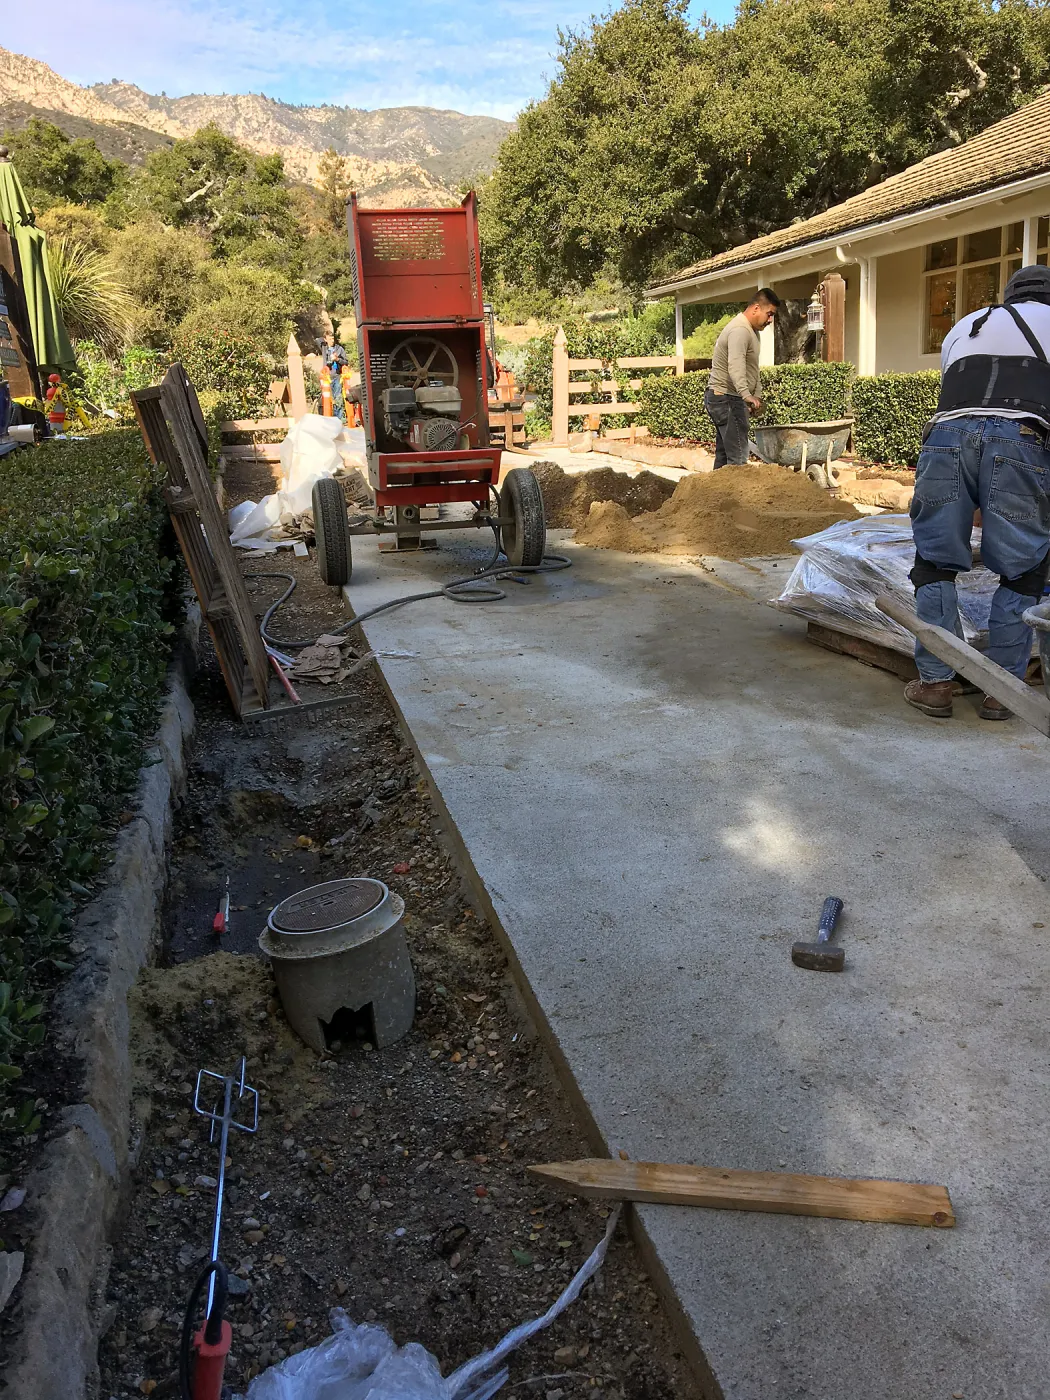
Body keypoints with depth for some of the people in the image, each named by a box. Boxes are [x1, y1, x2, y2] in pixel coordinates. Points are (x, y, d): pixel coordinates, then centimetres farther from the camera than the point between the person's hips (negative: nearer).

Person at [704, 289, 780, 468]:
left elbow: (753, 368, 23)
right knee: (738, 456, -15)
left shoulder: (752, 331, 17)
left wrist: (757, 394, 11)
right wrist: (746, 394, -47)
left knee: (724, 453, 13)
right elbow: (736, 367, -35)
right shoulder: (740, 330, -18)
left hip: (722, 399, 11)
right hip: (726, 398, -11)